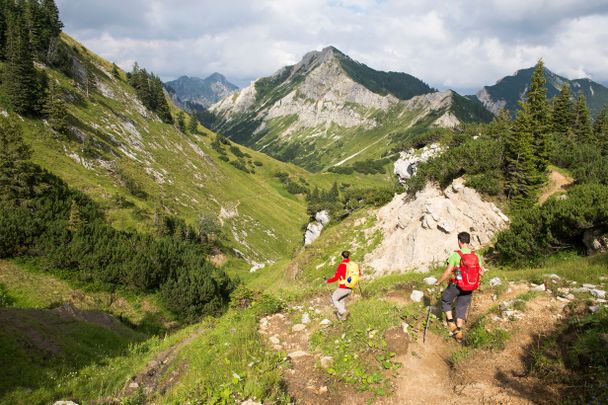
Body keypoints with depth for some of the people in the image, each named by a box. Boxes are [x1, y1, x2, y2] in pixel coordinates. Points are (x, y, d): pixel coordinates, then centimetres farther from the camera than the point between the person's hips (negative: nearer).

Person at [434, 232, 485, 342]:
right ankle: (459, 332, 18)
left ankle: (451, 323, 15)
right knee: (462, 308, 18)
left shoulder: (455, 255, -20)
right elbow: (481, 272, 4)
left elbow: (447, 272, -20)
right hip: (469, 288, 4)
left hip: (455, 285, -4)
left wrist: (438, 282, -4)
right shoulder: (476, 256, -5)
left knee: (445, 300, 23)